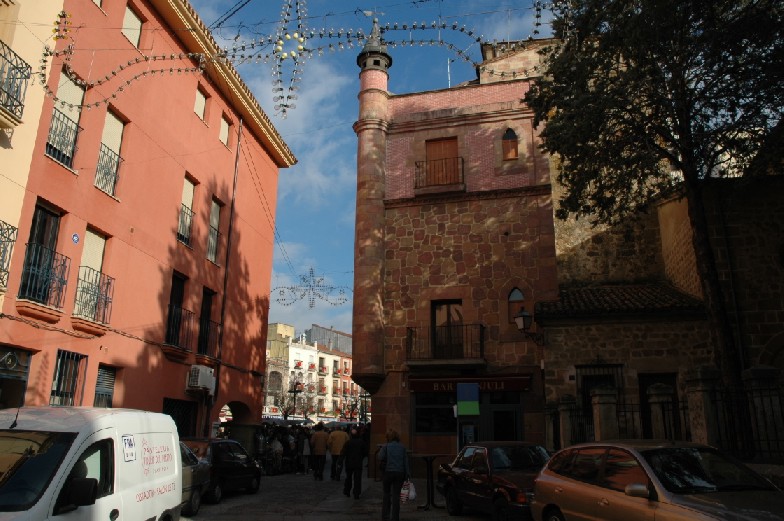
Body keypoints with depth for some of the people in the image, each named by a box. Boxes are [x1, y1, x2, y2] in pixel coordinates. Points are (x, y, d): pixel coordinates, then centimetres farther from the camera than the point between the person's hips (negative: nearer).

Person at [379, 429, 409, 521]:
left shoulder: (386, 447, -6)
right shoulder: (402, 447, 3)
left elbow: (381, 457, -16)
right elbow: (406, 461, 3)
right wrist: (407, 474, 6)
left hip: (388, 472, -2)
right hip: (400, 473, 2)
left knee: (386, 494, 14)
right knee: (396, 495, 7)